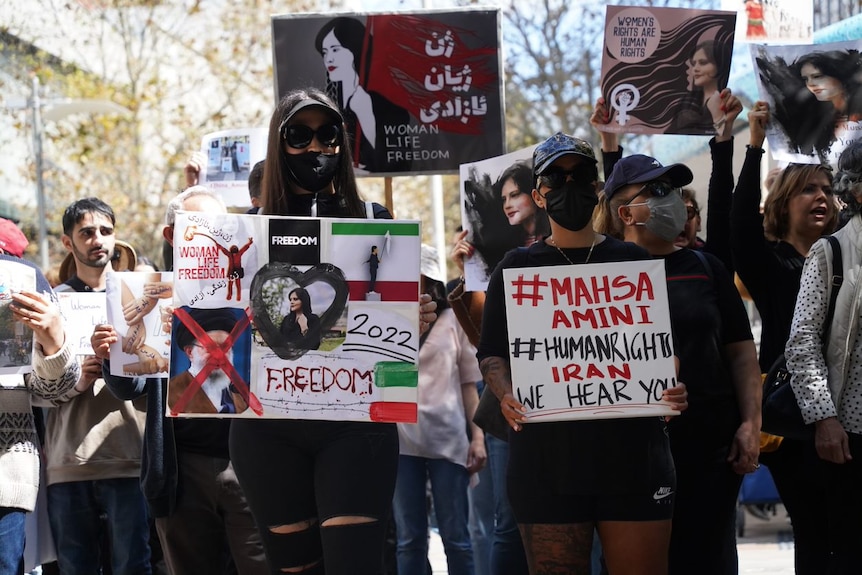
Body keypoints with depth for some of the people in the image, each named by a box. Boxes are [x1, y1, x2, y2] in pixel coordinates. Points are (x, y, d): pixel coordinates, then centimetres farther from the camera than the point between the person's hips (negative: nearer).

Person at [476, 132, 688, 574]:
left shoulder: (633, 261, 13)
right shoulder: (517, 268, 12)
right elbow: (492, 353, 8)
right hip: (548, 451, -1)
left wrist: (674, 388, -8)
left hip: (631, 450, 1)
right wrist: (506, 396, -12)